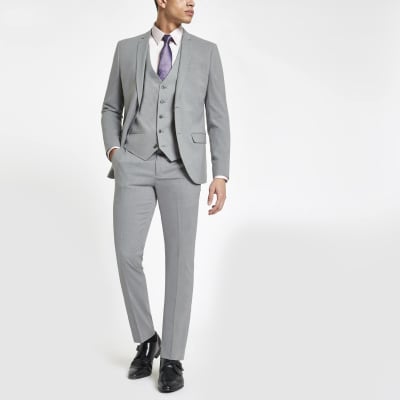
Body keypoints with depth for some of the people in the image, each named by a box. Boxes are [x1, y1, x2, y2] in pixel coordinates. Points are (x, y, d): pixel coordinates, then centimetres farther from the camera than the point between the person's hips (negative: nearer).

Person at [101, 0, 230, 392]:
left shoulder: (206, 52, 9)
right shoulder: (127, 49, 12)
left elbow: (218, 118, 6)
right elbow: (111, 109, 19)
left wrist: (221, 176, -3)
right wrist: (114, 151, -2)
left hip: (182, 168, -1)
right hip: (136, 166, 1)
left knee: (180, 260, -5)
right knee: (127, 255, -7)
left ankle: (172, 358, 8)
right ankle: (146, 340, 16)